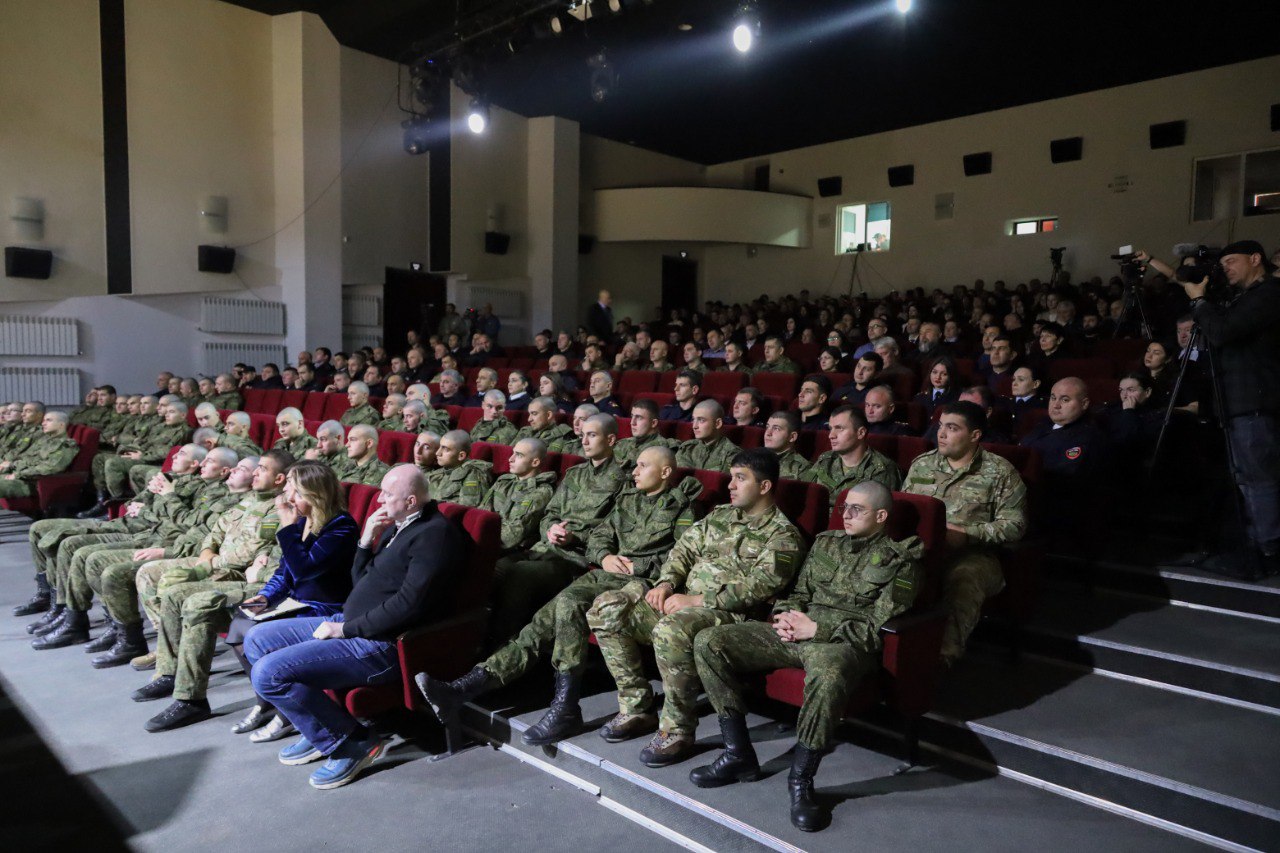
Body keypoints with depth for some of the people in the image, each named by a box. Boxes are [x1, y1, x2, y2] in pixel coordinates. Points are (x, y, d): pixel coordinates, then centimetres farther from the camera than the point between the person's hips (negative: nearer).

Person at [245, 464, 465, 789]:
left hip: (382, 646, -11)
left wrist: (346, 629, -17)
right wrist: (367, 541, 2)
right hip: (350, 623, 11)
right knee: (256, 640, 15)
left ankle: (352, 742, -4)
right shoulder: (396, 527, 14)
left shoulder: (436, 533, -17)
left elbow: (409, 604, -24)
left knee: (269, 672, -19)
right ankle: (318, 729, 19)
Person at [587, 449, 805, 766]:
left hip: (728, 612, -8)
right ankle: (636, 709, -1)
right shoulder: (720, 515, 21)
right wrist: (666, 583, -3)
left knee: (670, 631, -39)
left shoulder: (783, 535, -2)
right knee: (607, 607, -8)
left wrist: (696, 601, -19)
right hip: (684, 600, 8)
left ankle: (677, 731, -18)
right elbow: (684, 549, 19)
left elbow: (760, 585, -16)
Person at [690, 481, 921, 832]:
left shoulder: (900, 561, 1)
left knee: (828, 674, -44)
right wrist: (786, 615, -1)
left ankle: (801, 779, -20)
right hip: (797, 632, 6)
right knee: (708, 642, -11)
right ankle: (739, 754, -4)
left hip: (844, 643, -6)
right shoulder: (826, 542, 19)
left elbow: (880, 628, -7)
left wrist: (815, 628, -15)